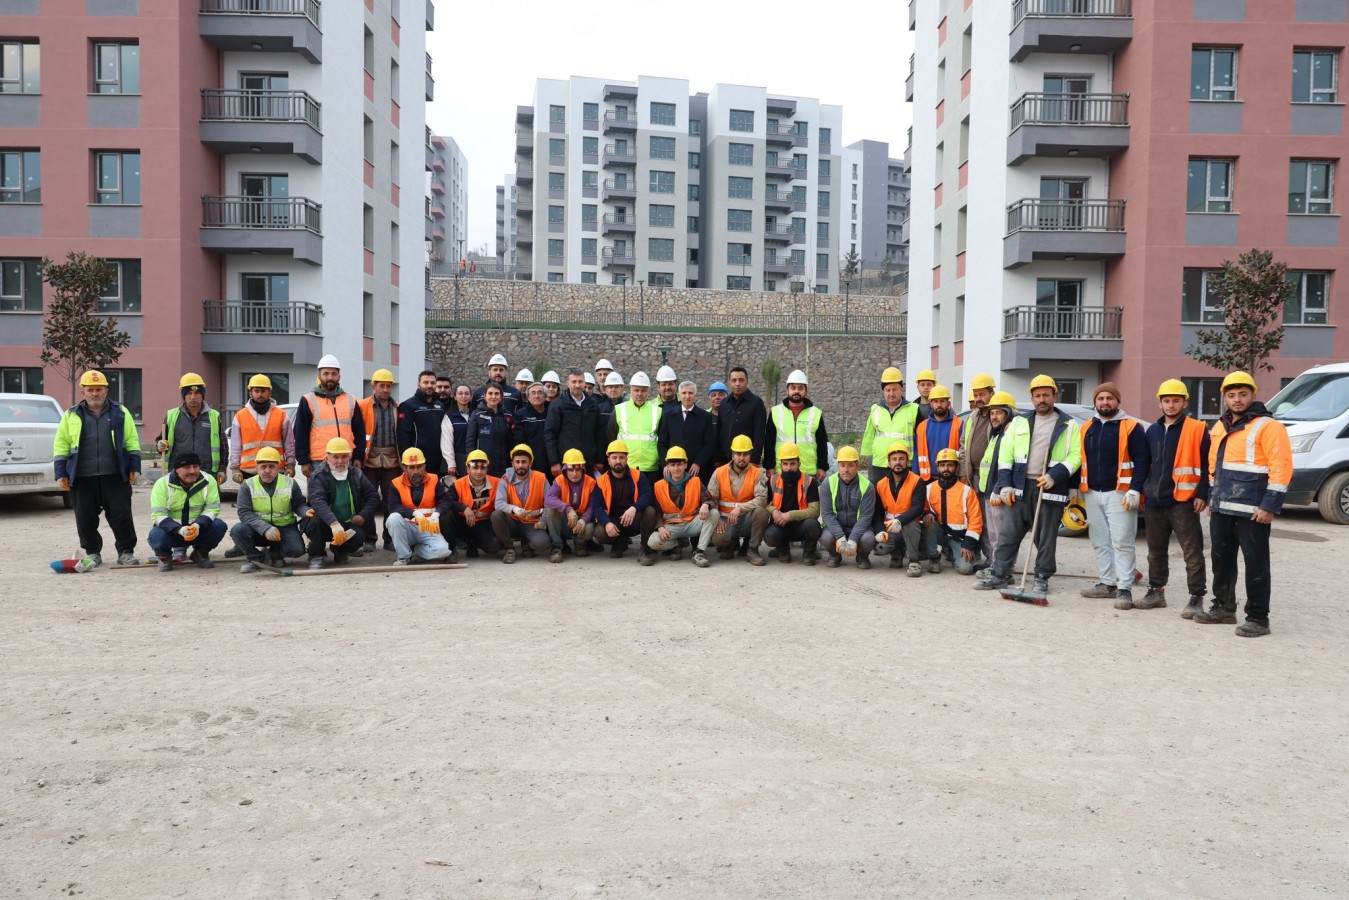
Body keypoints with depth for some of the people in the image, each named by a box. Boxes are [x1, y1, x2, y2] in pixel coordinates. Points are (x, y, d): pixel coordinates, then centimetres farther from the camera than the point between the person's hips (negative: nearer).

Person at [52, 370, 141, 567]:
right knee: (86, 518, 5)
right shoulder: (72, 415, 9)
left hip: (115, 476, -1)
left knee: (122, 515, -2)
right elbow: (61, 444, 9)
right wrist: (61, 473, 3)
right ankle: (92, 553, 19)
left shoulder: (120, 412, 8)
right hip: (82, 477, 1)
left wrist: (134, 468, 0)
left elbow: (132, 440, 8)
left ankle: (126, 552, 7)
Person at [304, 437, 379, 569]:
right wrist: (334, 524, -44)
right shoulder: (318, 477, -10)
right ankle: (316, 556, -8)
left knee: (357, 539, -28)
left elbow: (373, 497, 10)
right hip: (325, 525, -3)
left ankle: (340, 550, 11)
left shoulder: (356, 475, 5)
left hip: (349, 525, 3)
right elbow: (318, 502, -28)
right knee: (316, 520, -35)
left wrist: (362, 516, -9)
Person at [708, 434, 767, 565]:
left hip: (747, 519, 0)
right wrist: (717, 520, -15)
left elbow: (762, 499, -17)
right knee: (717, 538, -31)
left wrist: (740, 508, -30)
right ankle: (730, 545, 11)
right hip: (726, 519, 0)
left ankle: (752, 550, -11)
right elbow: (710, 499, -1)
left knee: (760, 511, -33)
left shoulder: (757, 473, -4)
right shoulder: (719, 473, 1)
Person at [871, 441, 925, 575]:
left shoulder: (917, 481, -8)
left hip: (911, 525, -3)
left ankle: (914, 561, -20)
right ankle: (897, 554, 11)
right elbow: (878, 513, 4)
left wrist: (899, 521, -37)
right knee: (879, 545, -26)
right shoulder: (881, 485, 5)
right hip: (890, 528, 4)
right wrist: (879, 531, -15)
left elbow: (918, 508, -20)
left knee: (909, 525, -38)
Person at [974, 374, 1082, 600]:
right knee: (1008, 533, 2)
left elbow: (1075, 456, -2)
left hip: (1050, 489, -2)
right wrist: (1005, 485, 0)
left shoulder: (1068, 425, 5)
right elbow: (1005, 452, 9)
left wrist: (1055, 476, -15)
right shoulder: (1020, 422, 13)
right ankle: (999, 574, 8)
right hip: (1020, 487, 2)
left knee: (1046, 538, 4)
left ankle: (1042, 579, 15)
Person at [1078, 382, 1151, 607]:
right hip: (1092, 494, 6)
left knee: (1122, 542, -7)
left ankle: (1124, 589, -4)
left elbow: (1141, 461, -8)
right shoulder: (1086, 429, 13)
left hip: (1119, 494, -6)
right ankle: (1106, 583, 19)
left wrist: (1135, 490, -16)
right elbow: (1079, 461, 19)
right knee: (1100, 542, 10)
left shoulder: (1131, 427, -3)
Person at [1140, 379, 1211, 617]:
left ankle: (1196, 597, 3)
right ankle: (1156, 592, 26)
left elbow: (1206, 465, -7)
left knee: (1192, 552, -3)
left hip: (1183, 501, -6)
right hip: (1154, 501, 6)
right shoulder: (1153, 430, 13)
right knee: (1156, 551, 15)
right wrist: (1143, 492, 15)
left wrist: (1202, 495, -13)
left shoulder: (1197, 430, -4)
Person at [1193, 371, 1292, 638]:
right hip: (1222, 509, 8)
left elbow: (1281, 467, -15)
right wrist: (1213, 498, 21)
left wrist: (1269, 506, -19)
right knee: (1221, 560, 15)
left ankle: (1258, 618, 5)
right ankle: (1223, 607, 28)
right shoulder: (1220, 427, 15)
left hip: (1252, 511, -8)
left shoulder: (1267, 426, -10)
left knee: (1255, 564, -2)